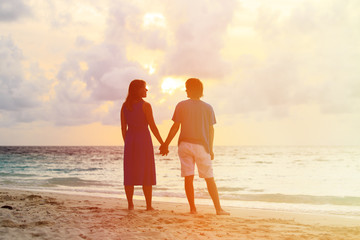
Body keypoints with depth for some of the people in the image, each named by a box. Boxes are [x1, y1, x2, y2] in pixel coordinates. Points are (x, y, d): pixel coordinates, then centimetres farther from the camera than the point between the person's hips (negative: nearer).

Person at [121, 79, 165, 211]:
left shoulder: (125, 106, 5)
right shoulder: (145, 105, -10)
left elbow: (123, 128, 8)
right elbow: (152, 127, -11)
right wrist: (163, 144, -4)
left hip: (130, 141, 4)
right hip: (144, 140, -4)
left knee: (130, 174, 7)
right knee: (147, 174, 2)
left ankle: (130, 204, 7)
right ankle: (149, 205, 3)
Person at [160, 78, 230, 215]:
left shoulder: (181, 106, 0)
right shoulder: (208, 108, 3)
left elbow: (175, 127, -1)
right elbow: (211, 130, 2)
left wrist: (166, 145, 7)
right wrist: (210, 149, 9)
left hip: (185, 145, 0)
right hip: (201, 146, 0)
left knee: (188, 177, 4)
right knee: (209, 179, 4)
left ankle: (192, 208, 3)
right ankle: (218, 209, 2)